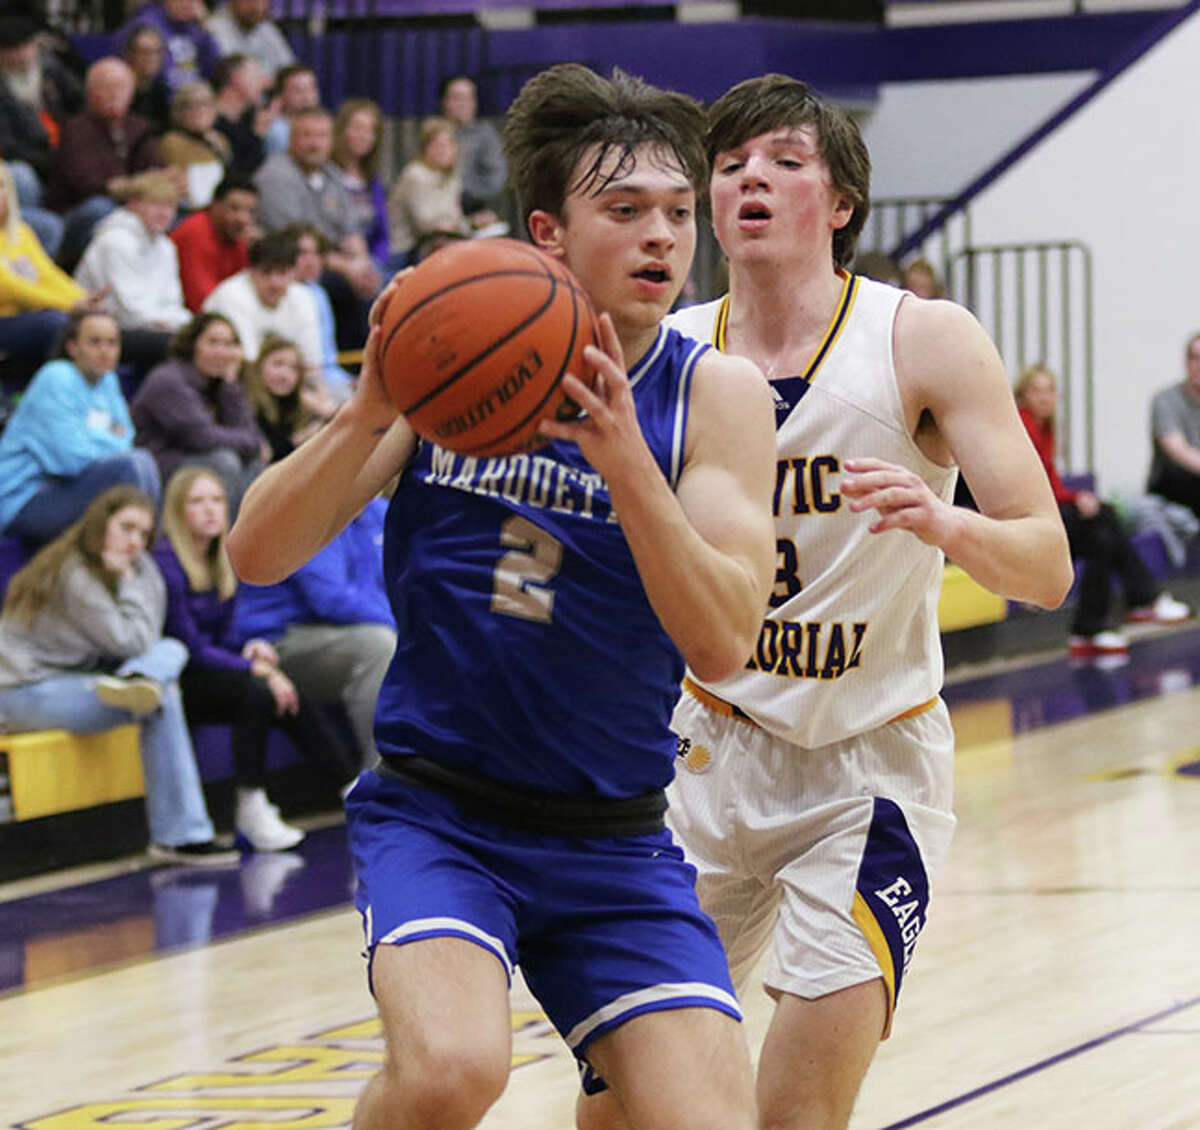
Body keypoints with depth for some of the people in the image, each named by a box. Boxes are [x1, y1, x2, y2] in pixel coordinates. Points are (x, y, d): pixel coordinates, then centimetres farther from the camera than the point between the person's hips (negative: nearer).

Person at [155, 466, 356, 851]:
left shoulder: (224, 564, 11)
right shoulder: (167, 563, -14)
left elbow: (222, 639, 14)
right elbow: (189, 647, -16)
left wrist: (253, 650, -9)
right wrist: (255, 668, -19)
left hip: (211, 675, 7)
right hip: (174, 685, -7)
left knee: (288, 702, -16)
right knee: (256, 691, -30)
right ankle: (251, 809, -24)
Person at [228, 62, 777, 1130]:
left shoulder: (715, 392, -5)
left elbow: (722, 644, -18)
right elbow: (259, 555, -7)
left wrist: (622, 459, -32)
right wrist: (371, 411, -24)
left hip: (613, 837, 2)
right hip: (435, 806, -2)